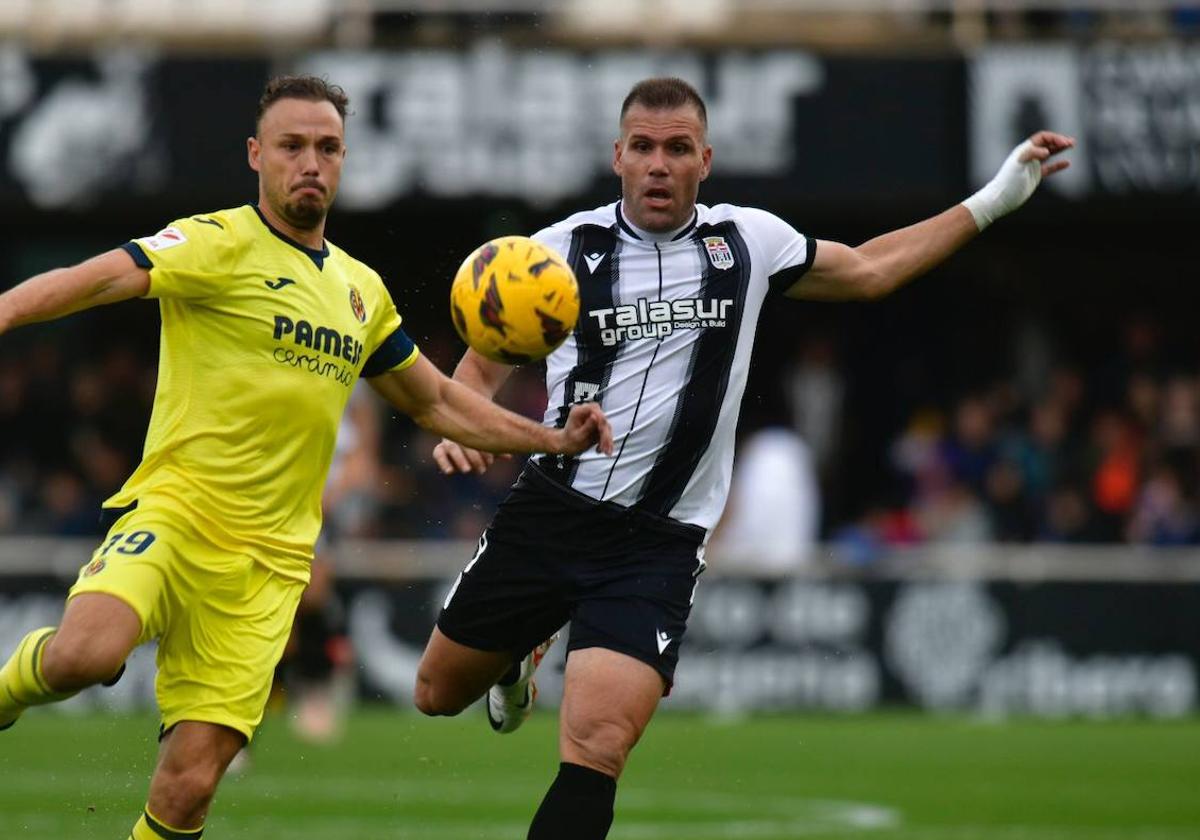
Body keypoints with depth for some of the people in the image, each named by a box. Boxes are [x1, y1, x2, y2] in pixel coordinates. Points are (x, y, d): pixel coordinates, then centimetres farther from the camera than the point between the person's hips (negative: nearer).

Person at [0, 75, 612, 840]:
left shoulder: (362, 290, 18)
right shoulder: (218, 246, -3)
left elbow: (436, 402, 33)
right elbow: (93, 281, -19)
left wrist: (554, 441, 25)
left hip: (268, 563, 5)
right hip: (173, 514, -5)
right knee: (85, 656, -34)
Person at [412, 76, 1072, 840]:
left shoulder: (748, 241, 4)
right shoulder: (562, 250, 0)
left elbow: (869, 269, 20)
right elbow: (483, 364, 11)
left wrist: (994, 201, 17)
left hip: (659, 545, -1)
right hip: (549, 512, 1)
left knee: (596, 749, -17)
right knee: (439, 691, 13)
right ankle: (520, 657, 47)